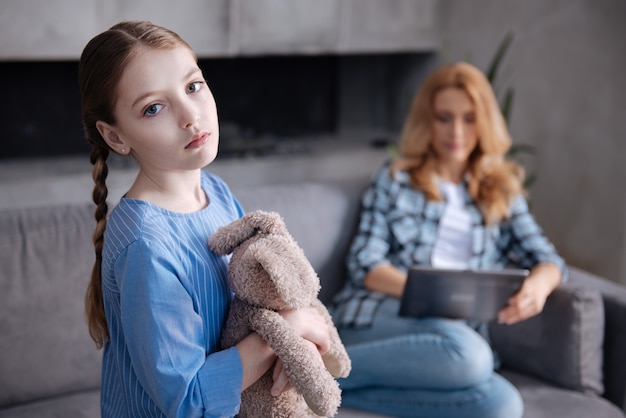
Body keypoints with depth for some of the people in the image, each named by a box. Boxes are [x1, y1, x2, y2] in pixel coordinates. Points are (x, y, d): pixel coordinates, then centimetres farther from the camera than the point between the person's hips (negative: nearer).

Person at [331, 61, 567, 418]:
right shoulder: (395, 179, 14)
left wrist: (538, 285, -11)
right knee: (466, 353, -39)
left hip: (460, 331, 4)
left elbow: (548, 260, 15)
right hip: (381, 318, -3)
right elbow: (365, 265, 3)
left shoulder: (502, 191, 23)